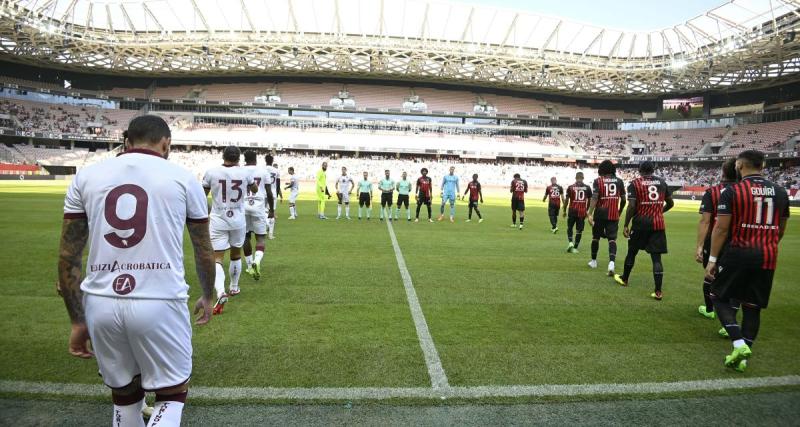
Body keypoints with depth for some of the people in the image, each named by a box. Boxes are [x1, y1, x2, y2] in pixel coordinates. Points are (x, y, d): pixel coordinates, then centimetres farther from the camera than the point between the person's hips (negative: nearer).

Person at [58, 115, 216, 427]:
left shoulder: (87, 177, 8)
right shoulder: (183, 179, 3)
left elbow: (68, 257, 8)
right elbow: (204, 252, 11)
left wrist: (77, 321, 17)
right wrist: (207, 296, 28)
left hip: (100, 303, 3)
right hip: (159, 302, -3)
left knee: (124, 394, 23)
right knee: (172, 394, 16)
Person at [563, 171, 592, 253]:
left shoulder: (570, 187, -2)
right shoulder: (587, 188, 3)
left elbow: (566, 200, -1)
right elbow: (589, 201, 8)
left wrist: (564, 211, 9)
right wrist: (587, 210, 22)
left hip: (572, 210, -1)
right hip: (582, 211, 1)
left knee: (569, 227, 16)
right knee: (579, 230, 8)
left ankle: (570, 242, -5)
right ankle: (575, 247, 8)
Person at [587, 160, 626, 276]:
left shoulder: (598, 181, -5)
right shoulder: (619, 181, 5)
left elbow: (594, 198, -14)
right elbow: (623, 200, 9)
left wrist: (590, 214, -17)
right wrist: (619, 212, 25)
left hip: (600, 214, -1)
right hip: (613, 215, 1)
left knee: (596, 237, 16)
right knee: (612, 239, -1)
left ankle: (594, 261, 28)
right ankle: (611, 262, -22)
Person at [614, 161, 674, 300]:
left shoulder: (635, 183, -4)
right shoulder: (662, 182, 8)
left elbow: (631, 206, -12)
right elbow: (670, 203, 14)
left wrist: (626, 225, -7)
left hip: (641, 222, -2)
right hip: (658, 223, 2)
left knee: (632, 252, 16)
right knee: (656, 257, 1)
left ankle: (624, 279, 33)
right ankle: (658, 291, -3)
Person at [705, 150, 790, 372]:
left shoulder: (732, 191, -8)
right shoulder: (780, 192, 8)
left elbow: (721, 228, -11)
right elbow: (781, 230, 16)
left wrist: (712, 259, -7)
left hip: (738, 254, -5)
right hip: (767, 257, 5)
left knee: (720, 298, 10)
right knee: (752, 307, 11)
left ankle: (739, 344, -6)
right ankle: (742, 357, 16)